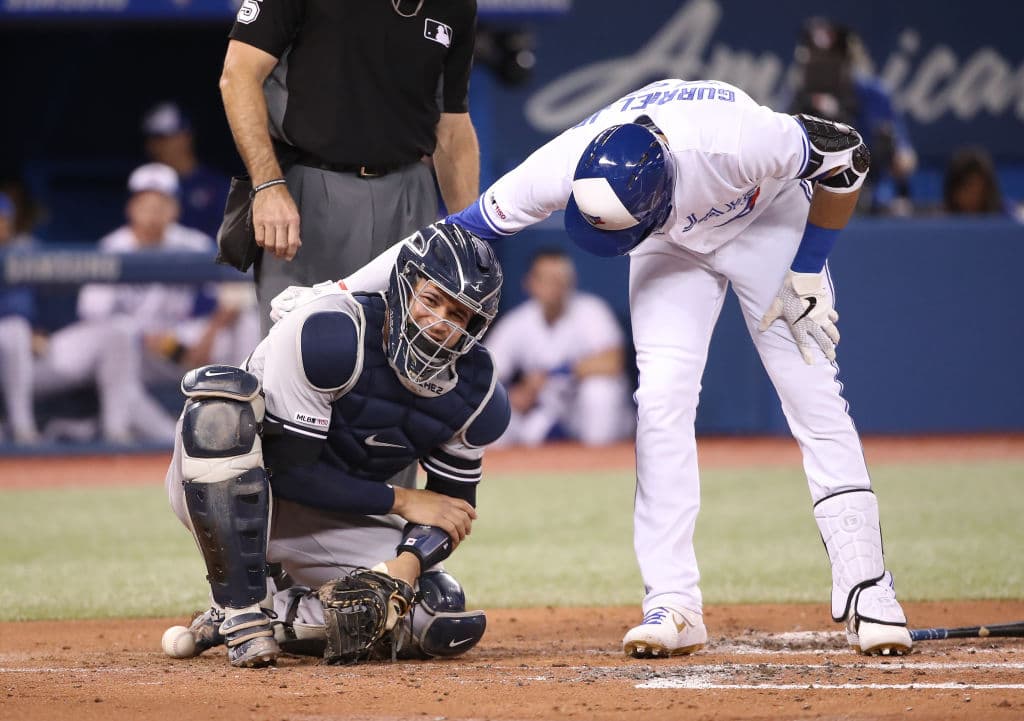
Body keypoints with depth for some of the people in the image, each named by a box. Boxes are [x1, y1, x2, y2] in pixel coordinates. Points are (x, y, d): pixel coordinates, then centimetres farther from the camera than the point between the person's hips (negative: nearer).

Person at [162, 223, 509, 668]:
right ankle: (240, 612, -29)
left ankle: (278, 612, 6)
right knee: (225, 394, -38)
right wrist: (400, 501, -20)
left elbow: (452, 505, 0)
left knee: (442, 622, -19)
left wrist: (408, 561, -22)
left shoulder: (476, 393, -9)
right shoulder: (329, 331, -28)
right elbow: (286, 468, -26)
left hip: (328, 522, 5)